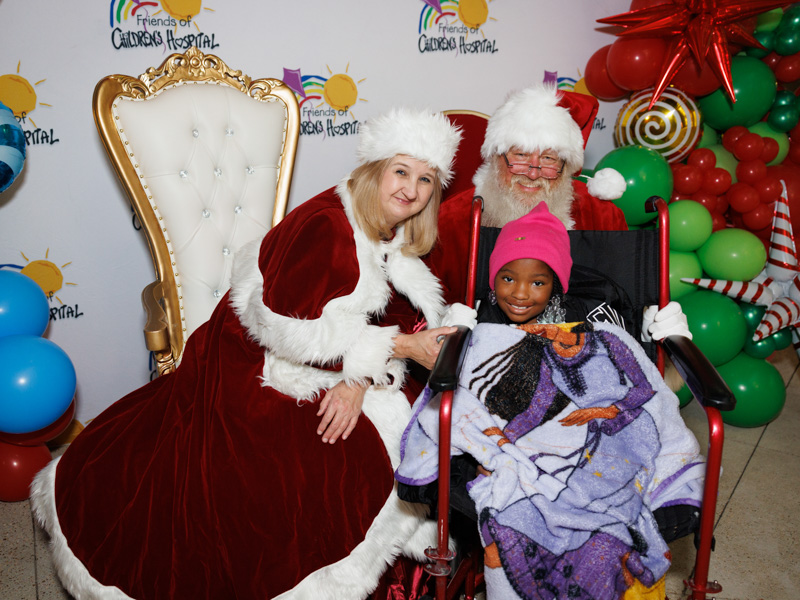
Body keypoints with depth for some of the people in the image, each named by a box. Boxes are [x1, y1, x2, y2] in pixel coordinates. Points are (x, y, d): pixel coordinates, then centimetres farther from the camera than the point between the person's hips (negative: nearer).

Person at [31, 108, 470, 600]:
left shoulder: (396, 239, 5)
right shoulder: (324, 226, -22)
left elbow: (405, 316, 0)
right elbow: (297, 330, -29)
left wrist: (359, 379, -19)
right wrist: (400, 347, -25)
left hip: (328, 373, 8)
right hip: (252, 371, -8)